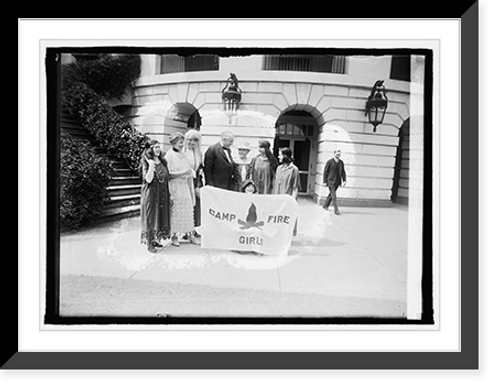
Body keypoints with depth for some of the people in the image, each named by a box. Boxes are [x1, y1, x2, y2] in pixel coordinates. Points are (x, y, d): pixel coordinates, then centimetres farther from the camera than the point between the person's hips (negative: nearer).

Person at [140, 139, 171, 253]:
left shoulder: (163, 162, 9)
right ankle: (149, 243, 7)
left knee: (161, 216, 10)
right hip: (151, 193, -6)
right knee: (151, 216, -1)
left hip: (163, 193, 6)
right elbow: (148, 179, -18)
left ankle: (155, 239, 22)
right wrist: (151, 166, -24)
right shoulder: (147, 162, -7)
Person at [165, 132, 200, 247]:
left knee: (188, 210, 5)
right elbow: (168, 174, -14)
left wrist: (190, 172, 1)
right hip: (174, 188, -6)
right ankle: (174, 236, 13)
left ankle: (190, 234, 13)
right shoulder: (169, 155, -7)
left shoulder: (183, 155, 12)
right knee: (175, 211, 1)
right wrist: (183, 173, -18)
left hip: (185, 187, 6)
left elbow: (188, 170, 20)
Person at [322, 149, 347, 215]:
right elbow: (325, 172, -6)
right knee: (333, 196, -8)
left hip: (337, 181, 5)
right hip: (331, 181, -5)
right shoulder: (329, 162, -8)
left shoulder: (341, 162, 6)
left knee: (331, 194, 16)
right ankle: (336, 210, -7)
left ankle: (325, 206, 32)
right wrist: (324, 182, -10)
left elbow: (343, 172, 10)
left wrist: (344, 180, -1)